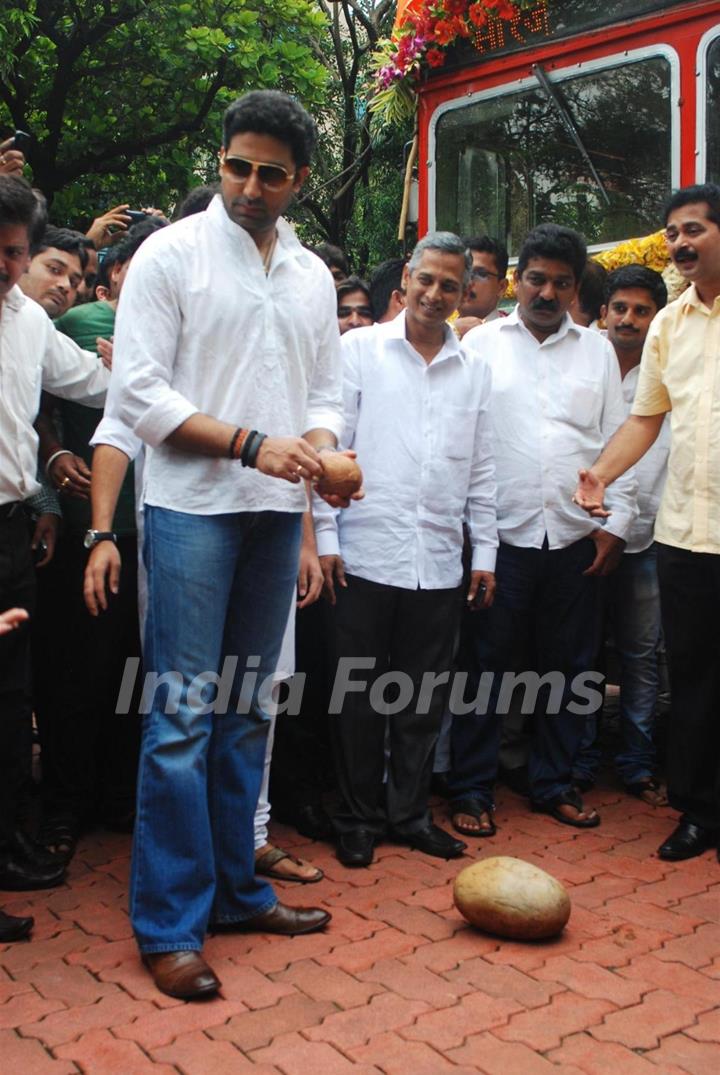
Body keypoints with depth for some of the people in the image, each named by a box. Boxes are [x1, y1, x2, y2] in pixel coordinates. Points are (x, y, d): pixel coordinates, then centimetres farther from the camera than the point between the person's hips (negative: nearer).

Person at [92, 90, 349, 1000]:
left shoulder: (313, 276, 14)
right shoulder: (171, 253, -1)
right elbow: (137, 391, -9)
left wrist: (322, 450, -6)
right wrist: (251, 444, -16)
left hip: (275, 514, 6)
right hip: (191, 509, -5)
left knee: (248, 712, 12)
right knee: (182, 718, -5)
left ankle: (233, 889, 25)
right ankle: (169, 924, 7)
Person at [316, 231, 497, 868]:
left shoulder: (474, 369, 12)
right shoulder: (360, 349, 2)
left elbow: (481, 469, 14)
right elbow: (329, 444, -2)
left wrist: (485, 551, 10)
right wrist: (325, 537, -7)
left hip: (440, 563, 3)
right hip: (366, 554, -3)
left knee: (424, 698, 10)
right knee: (359, 695, 6)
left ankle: (410, 812, 25)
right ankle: (360, 818, 20)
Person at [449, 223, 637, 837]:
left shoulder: (597, 350, 12)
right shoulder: (481, 343, 5)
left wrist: (615, 522, 2)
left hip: (576, 537, 3)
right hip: (500, 533, -2)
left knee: (567, 667, 10)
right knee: (489, 663, 2)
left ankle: (555, 784, 25)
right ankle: (472, 788, 14)